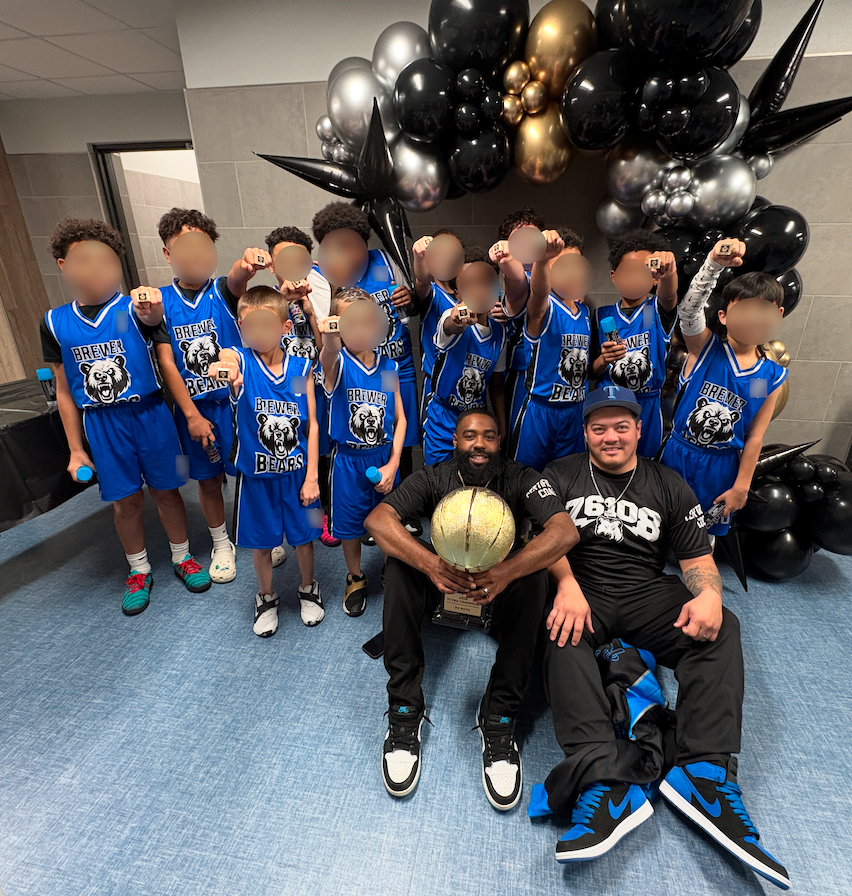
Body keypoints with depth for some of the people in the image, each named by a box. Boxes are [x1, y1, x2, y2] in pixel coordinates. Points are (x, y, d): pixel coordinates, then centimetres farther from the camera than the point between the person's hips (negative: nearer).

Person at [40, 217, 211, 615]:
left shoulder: (133, 307, -5)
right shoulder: (55, 322, 3)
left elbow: (152, 318, -31)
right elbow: (65, 391, 6)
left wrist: (151, 309, -56)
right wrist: (76, 449, 6)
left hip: (150, 415, -2)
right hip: (101, 424, 2)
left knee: (165, 490, 10)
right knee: (125, 500, 11)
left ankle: (182, 557, 32)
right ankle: (139, 570, 33)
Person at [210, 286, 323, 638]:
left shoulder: (301, 367, -7)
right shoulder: (238, 360, -11)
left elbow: (312, 424, -4)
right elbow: (226, 364, -37)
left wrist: (311, 476, -6)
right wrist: (226, 375, -62)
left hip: (297, 472, 1)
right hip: (256, 474, -1)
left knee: (303, 536, 17)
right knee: (261, 541, 16)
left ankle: (308, 589, 45)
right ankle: (266, 597, 43)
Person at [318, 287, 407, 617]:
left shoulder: (389, 367, -2)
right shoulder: (338, 363, -11)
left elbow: (400, 419, 0)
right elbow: (328, 358, -38)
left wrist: (392, 465, -8)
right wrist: (330, 339, -62)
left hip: (385, 458, 2)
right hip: (348, 460, -2)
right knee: (350, 524, 13)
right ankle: (356, 579, 39)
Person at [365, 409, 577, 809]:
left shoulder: (521, 479, -12)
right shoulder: (433, 478, -10)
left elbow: (565, 531, -28)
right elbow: (377, 519, -25)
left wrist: (505, 572, -45)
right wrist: (430, 563, -43)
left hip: (500, 583, 0)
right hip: (441, 580, 1)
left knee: (533, 573, -31)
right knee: (399, 565, -27)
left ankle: (499, 719, -22)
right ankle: (405, 711, -19)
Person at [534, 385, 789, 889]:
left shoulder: (669, 485, 14)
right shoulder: (561, 476, 8)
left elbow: (698, 557, 10)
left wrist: (708, 593, -14)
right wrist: (567, 587, -24)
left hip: (646, 594, 3)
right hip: (581, 591, -2)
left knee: (719, 626, -24)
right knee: (563, 632, -33)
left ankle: (705, 772, -28)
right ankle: (607, 781, -39)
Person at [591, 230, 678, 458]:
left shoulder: (657, 310, -1)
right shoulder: (602, 315, 3)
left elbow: (668, 297, -27)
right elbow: (592, 373, 4)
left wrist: (669, 274, -48)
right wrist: (604, 360, -18)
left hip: (648, 408, 0)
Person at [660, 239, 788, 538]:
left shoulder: (772, 376, -5)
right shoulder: (704, 347, -11)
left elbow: (754, 437, -3)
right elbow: (688, 310, -32)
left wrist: (741, 486, -2)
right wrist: (714, 263, -47)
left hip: (721, 467, 2)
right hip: (677, 454, -1)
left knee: (707, 531, 17)